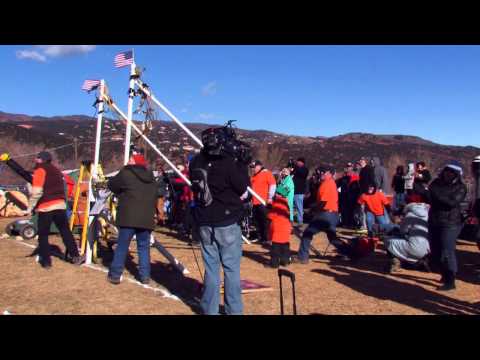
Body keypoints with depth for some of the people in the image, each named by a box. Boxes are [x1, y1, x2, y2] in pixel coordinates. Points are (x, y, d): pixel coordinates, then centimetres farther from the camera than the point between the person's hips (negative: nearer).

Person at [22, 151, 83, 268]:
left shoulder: (40, 170, -4)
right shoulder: (56, 171, 20)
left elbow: (36, 192, -14)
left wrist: (30, 208, -10)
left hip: (46, 207, -6)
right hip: (60, 205, 6)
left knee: (43, 235, 6)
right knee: (66, 231, 12)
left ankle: (46, 261, 7)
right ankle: (75, 256, 9)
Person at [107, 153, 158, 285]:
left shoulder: (126, 174, -1)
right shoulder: (151, 177, 16)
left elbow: (111, 185, 12)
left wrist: (123, 192, 29)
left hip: (129, 217, -4)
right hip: (147, 218, 4)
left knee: (122, 246, 6)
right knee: (144, 247, 12)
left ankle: (115, 275, 12)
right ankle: (145, 276, 11)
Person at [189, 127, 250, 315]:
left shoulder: (195, 162, 1)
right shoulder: (227, 162, -14)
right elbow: (242, 188, -7)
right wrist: (242, 164, 2)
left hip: (204, 223, 5)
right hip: (227, 222, -4)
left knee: (211, 268, 12)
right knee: (231, 268, 5)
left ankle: (210, 310, 17)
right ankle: (234, 310, 11)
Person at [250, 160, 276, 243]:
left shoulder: (267, 173, -4)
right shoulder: (253, 176, 19)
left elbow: (273, 185, -10)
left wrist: (270, 197, -15)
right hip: (255, 202, 7)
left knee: (264, 220, -3)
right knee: (257, 220, 10)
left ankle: (265, 238, 2)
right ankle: (259, 237, 20)